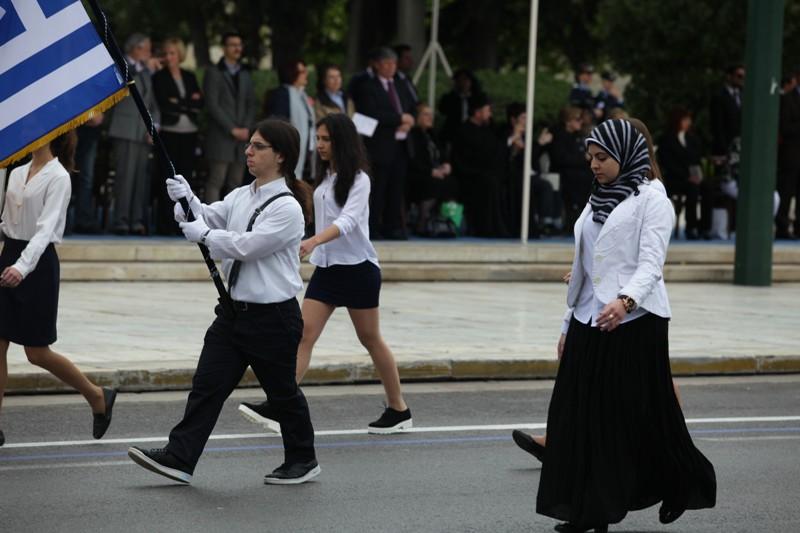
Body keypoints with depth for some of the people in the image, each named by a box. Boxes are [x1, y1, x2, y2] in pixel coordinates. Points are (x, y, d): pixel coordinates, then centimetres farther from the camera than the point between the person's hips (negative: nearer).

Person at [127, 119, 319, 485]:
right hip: (234, 311, 7)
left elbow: (247, 246, -22)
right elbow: (208, 217, 5)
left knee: (282, 391, 7)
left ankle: (302, 461, 24)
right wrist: (185, 199, -14)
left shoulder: (287, 207, -15)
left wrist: (204, 234, -14)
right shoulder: (241, 197, 10)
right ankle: (179, 458, -2)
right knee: (208, 383, 0)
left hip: (272, 316, -7)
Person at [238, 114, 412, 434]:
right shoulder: (324, 177, 10)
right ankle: (278, 406, -15)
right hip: (326, 267, 6)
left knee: (370, 339, 4)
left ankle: (399, 410, 18)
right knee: (304, 334, -7)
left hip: (357, 267, -6)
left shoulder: (358, 179, -12)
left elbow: (348, 220, -27)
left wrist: (314, 241, -41)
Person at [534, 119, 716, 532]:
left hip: (634, 321, -7)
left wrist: (626, 300, -33)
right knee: (581, 414, 1)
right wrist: (568, 325, 19)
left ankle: (681, 486, 21)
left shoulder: (651, 200, -4)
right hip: (589, 322, 7)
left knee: (640, 415, -2)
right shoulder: (596, 202, 18)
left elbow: (651, 263, -15)